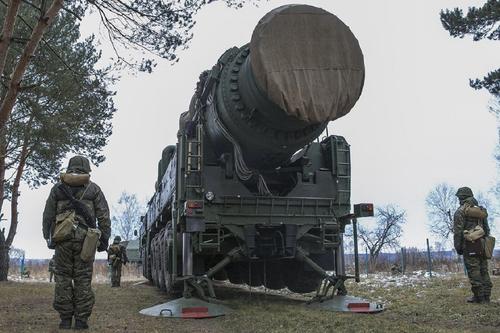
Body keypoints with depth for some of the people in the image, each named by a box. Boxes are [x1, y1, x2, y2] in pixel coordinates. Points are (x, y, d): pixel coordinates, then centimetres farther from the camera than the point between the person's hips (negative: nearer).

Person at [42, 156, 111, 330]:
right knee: (83, 280, 2)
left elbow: (48, 216, 11)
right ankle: (81, 320, 2)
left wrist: (48, 238, 17)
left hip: (62, 239, 1)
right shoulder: (94, 188, 7)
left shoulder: (57, 188, 11)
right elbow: (104, 216, 2)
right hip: (85, 239, -1)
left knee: (63, 278, 7)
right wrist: (104, 239, 6)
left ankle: (65, 320, 7)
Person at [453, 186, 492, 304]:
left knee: (474, 271, -6)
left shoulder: (461, 211, -4)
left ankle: (478, 296, -7)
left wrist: (458, 247, -5)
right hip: (482, 245, 7)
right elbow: (487, 229, 20)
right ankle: (486, 296, 9)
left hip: (470, 245, -7)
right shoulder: (481, 210, 18)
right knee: (483, 271, 8)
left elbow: (457, 231, -10)